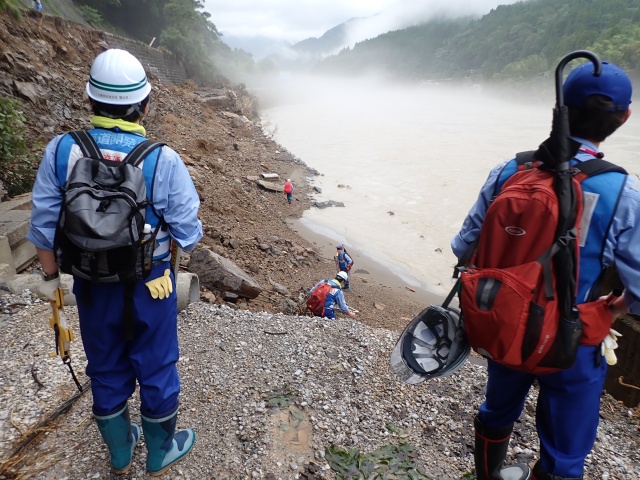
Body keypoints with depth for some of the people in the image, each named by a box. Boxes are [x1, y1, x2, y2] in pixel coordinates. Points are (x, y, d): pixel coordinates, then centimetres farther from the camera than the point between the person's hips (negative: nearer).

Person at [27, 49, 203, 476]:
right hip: (149, 285, -3)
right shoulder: (163, 159, -20)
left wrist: (50, 276, 11)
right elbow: (188, 233, -15)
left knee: (106, 369, 23)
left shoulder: (61, 150, -11)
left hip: (92, 285, 3)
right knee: (156, 368, 18)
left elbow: (43, 227, -4)